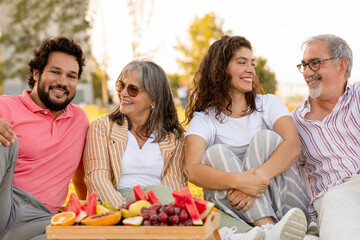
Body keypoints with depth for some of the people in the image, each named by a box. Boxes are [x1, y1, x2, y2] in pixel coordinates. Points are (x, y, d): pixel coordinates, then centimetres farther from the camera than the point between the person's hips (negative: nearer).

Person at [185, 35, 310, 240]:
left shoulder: (268, 104, 10)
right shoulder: (204, 119, 6)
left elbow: (293, 146, -12)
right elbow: (193, 169, -15)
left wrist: (258, 177, -31)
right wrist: (239, 181, -34)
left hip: (282, 205, 1)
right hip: (233, 210, 0)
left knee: (265, 138, -18)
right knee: (216, 153, -22)